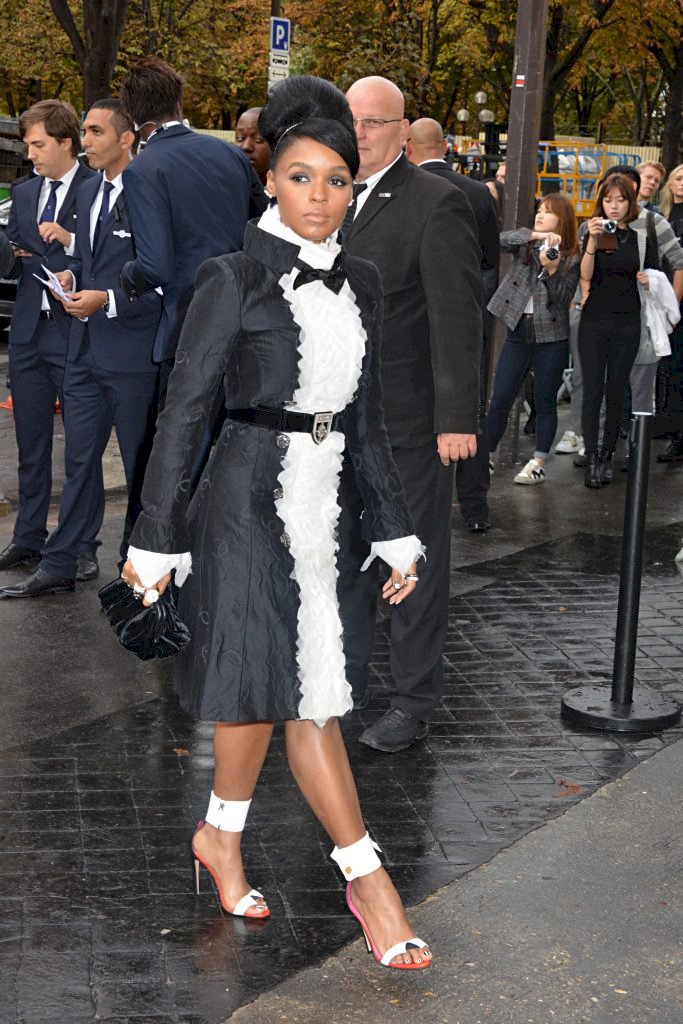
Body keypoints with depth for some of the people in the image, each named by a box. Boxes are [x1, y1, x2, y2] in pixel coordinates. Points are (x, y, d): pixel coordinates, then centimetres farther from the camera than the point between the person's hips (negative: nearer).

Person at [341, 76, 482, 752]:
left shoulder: (434, 204, -11)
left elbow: (458, 317, -15)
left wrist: (458, 417, -19)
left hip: (407, 419, -7)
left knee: (415, 560, 4)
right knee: (343, 556, 17)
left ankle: (414, 702, 15)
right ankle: (344, 682, 33)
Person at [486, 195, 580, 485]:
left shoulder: (572, 258, 0)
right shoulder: (524, 243, 6)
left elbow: (563, 299, -8)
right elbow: (501, 240, -15)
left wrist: (551, 270, -23)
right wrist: (537, 235, -25)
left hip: (551, 337, -2)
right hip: (518, 332, 2)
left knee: (545, 401, 3)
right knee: (500, 399, 0)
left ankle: (538, 463, 10)